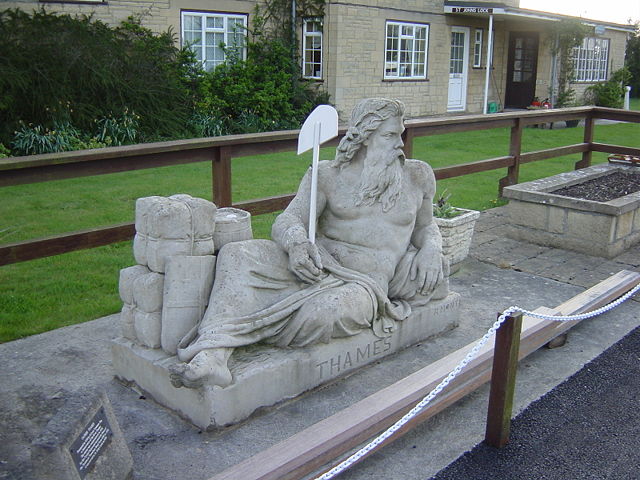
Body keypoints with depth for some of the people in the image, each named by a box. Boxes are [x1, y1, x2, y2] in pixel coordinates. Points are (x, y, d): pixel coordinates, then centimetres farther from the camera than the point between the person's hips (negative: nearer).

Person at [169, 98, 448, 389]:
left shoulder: (417, 176, 12)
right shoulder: (328, 174, 7)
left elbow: (425, 227, 25)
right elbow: (288, 219, -2)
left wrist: (431, 248, 0)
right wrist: (296, 242, -27)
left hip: (369, 280, -1)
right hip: (319, 263, 1)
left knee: (326, 311, -37)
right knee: (237, 255, -24)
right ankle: (213, 355, -40)